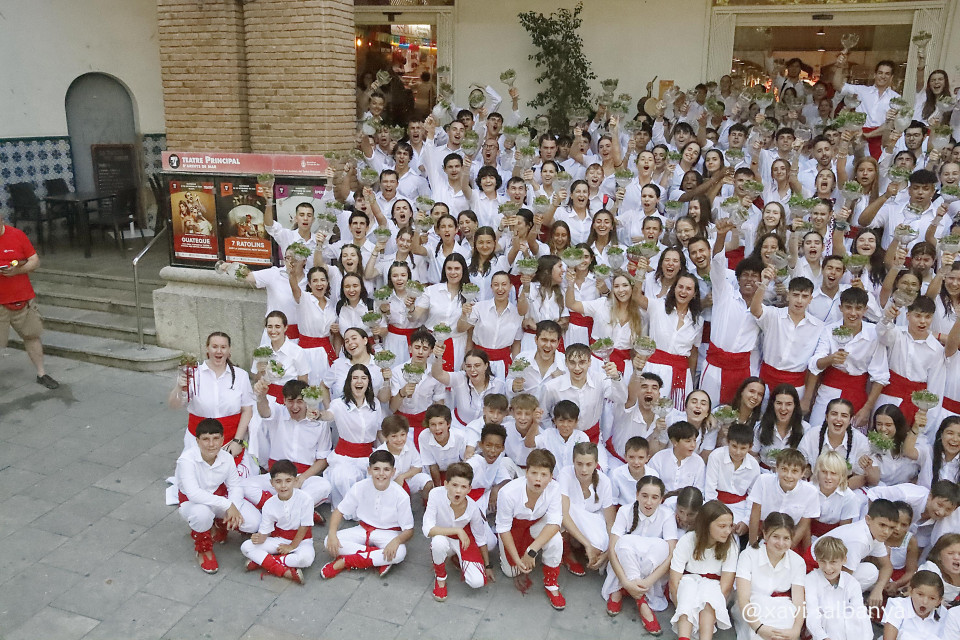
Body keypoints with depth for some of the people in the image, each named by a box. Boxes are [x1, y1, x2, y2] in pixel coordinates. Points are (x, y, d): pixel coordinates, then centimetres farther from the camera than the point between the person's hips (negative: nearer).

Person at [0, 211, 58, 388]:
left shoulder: (17, 235, 1)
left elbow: (35, 260, 3)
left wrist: (18, 270, -16)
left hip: (22, 300, 2)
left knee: (31, 335, 10)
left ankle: (41, 373, 22)